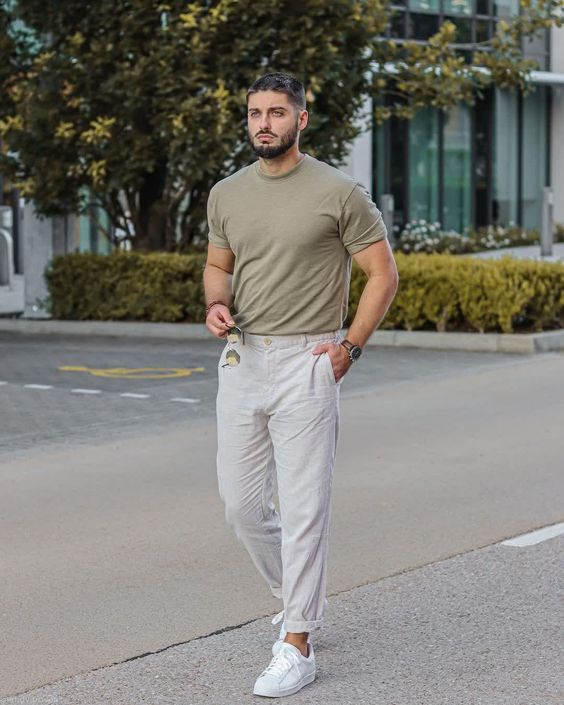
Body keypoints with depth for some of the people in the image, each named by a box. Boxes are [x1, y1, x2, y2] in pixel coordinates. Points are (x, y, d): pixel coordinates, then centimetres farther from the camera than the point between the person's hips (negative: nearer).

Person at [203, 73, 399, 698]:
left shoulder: (338, 193, -6)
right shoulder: (226, 194, 9)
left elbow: (382, 273, -1)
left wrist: (349, 347, -8)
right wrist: (216, 304, 0)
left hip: (305, 363, -6)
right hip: (240, 361, 6)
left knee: (303, 509, -6)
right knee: (241, 506, 8)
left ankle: (297, 647, -1)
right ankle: (299, 598, 32)